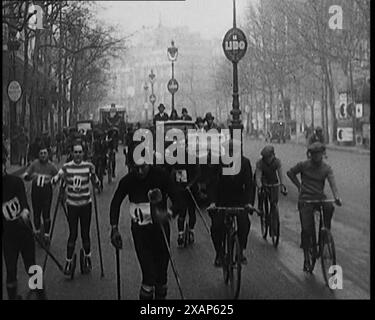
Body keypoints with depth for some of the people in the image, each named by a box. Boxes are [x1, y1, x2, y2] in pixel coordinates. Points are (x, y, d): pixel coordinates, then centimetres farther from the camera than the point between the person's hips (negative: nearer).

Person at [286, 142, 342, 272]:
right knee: (306, 229, -9)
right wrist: (299, 186, 6)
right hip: (305, 199, -2)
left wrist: (336, 197, -30)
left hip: (320, 197, 2)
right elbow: (290, 173, 13)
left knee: (329, 207, -32)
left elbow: (332, 183, -13)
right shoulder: (303, 165, -1)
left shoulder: (327, 168, 1)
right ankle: (306, 258, 4)